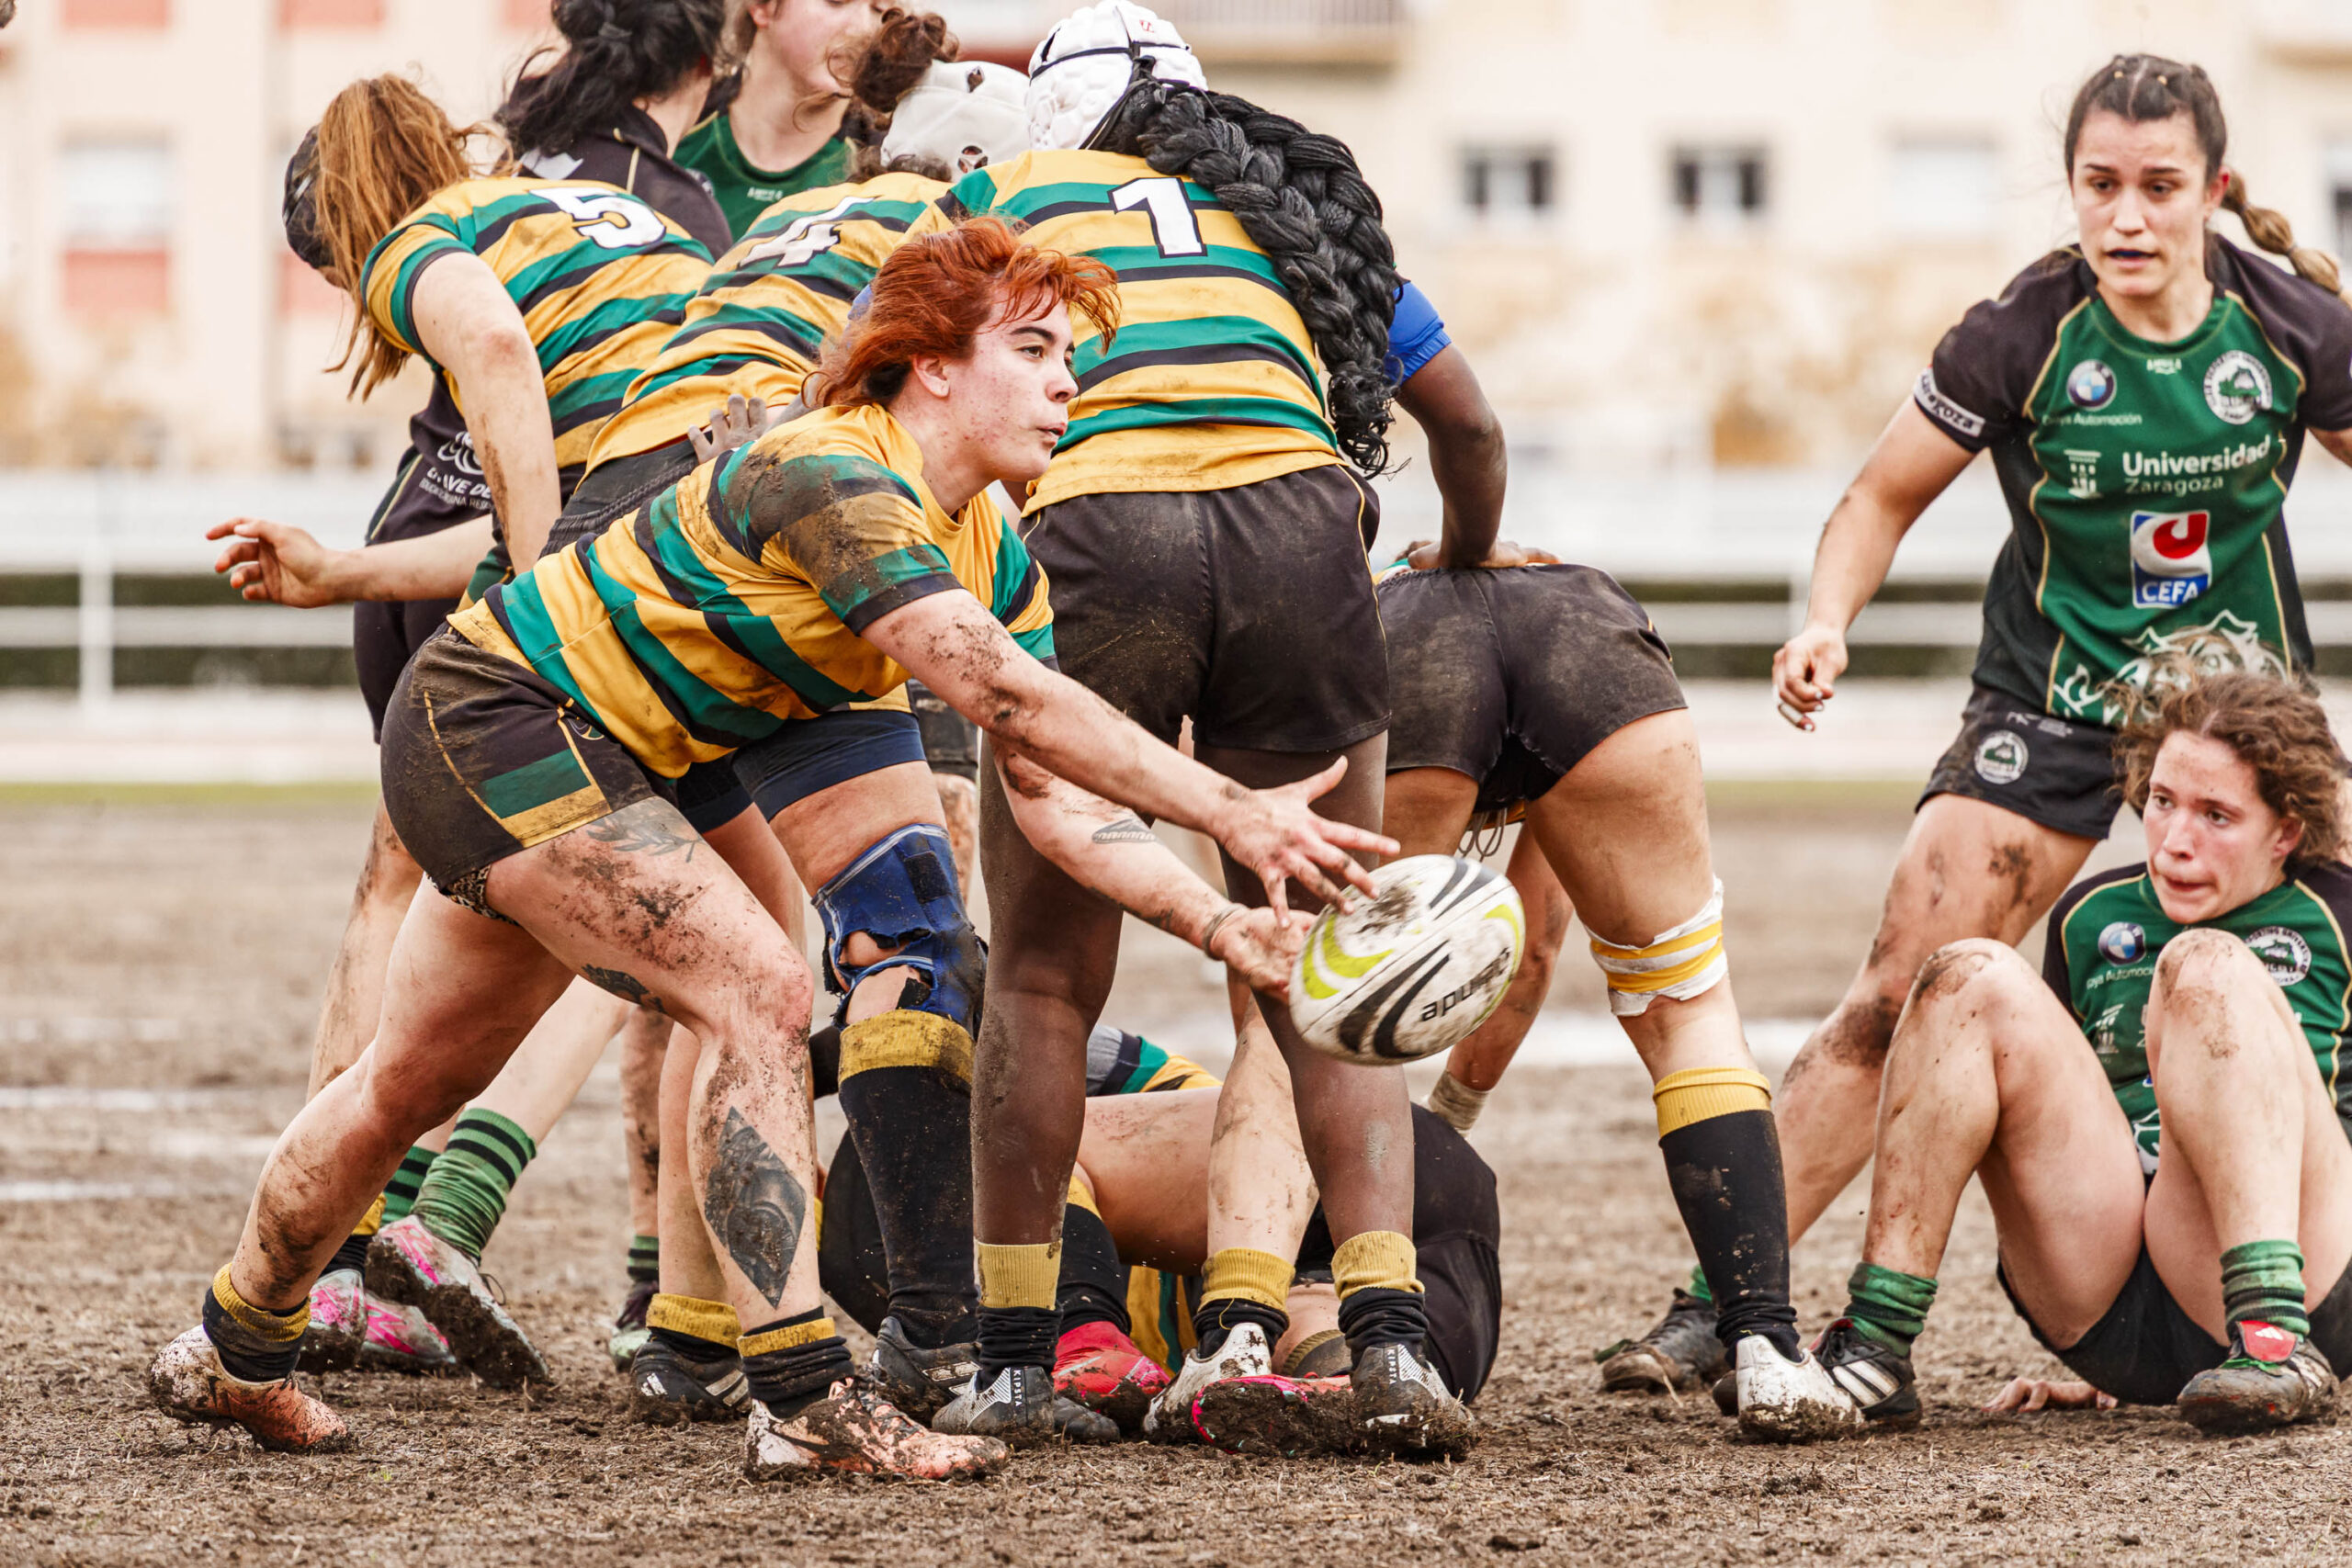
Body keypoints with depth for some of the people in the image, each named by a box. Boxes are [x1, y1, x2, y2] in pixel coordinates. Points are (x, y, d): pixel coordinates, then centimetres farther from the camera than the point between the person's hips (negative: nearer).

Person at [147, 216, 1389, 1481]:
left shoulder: (990, 556, 0)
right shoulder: (834, 484, -29)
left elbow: (1051, 794, -2)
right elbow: (1006, 696, -39)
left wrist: (1215, 923, -15)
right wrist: (1234, 812, -41)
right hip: (496, 717, -10)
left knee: (413, 1082, 22)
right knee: (757, 994, -20)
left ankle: (231, 1355, 40)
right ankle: (802, 1403, -20)